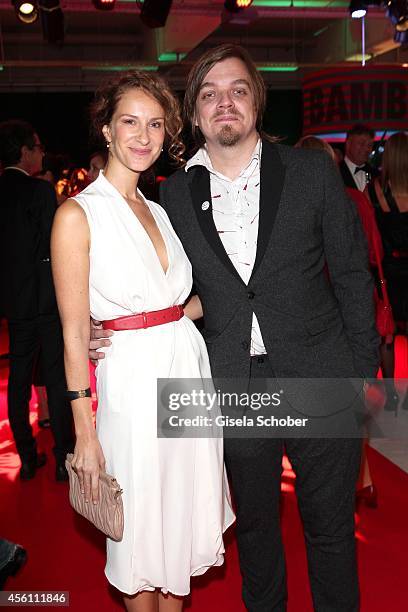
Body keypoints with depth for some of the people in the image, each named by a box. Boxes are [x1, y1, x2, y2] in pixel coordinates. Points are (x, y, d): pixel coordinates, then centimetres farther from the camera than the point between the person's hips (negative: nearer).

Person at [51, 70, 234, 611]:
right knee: (143, 531, 10)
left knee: (183, 516, 18)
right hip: (132, 380, -6)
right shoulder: (78, 214, -9)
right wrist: (85, 435, -13)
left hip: (189, 369, 6)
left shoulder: (159, 212, 11)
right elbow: (75, 334, -12)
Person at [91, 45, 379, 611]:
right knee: (254, 522, 20)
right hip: (234, 386, 2)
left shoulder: (312, 171, -3)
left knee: (331, 527, 14)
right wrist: (111, 332, -6)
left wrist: (364, 370, -2)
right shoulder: (174, 194, 1)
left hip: (321, 379, -1)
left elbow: (353, 274, 0)